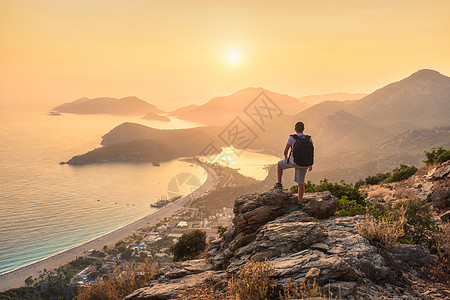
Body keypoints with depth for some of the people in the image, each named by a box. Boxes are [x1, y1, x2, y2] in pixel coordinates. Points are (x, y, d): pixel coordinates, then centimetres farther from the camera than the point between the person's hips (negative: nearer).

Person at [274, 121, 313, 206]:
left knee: (280, 164, 28)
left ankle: (279, 184, 26)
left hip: (293, 162, -3)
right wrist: (310, 165, 15)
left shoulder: (291, 138, -13)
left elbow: (285, 151, -8)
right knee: (301, 183, 16)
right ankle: (300, 203, 21)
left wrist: (286, 158, 14)